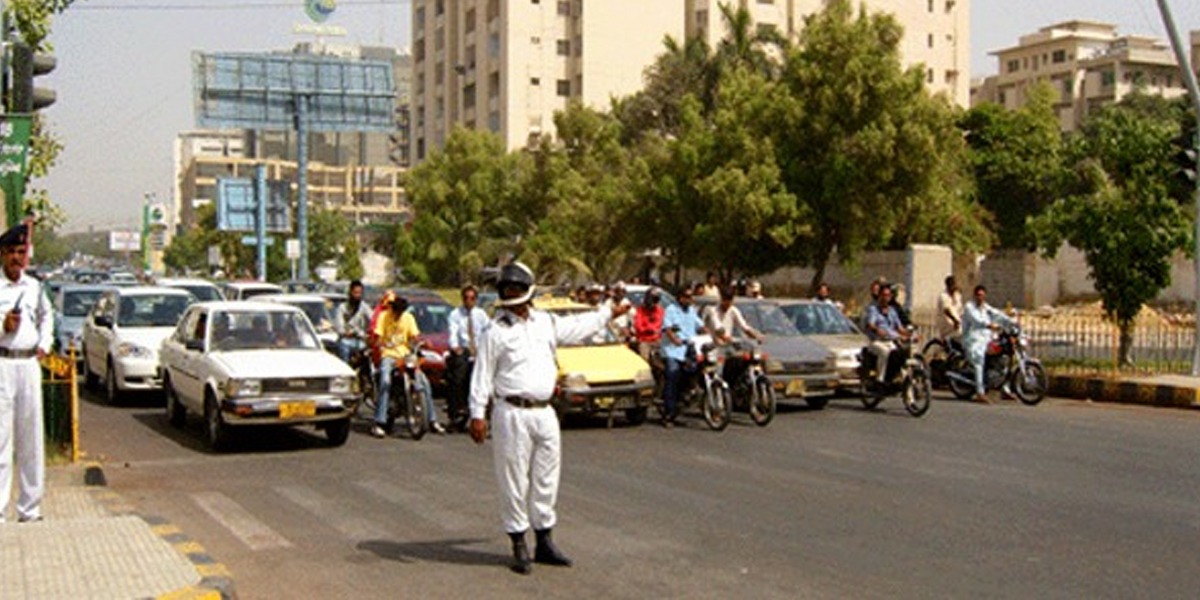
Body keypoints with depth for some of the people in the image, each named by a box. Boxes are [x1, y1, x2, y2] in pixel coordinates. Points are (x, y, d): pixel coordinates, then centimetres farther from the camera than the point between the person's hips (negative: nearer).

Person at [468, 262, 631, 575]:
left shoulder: (545, 322, 12)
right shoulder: (496, 331, -5)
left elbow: (577, 327, 30)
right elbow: (482, 375, -6)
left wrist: (609, 312, 37)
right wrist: (477, 414, -11)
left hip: (545, 412, 6)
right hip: (513, 414, -5)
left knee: (546, 479, 11)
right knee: (514, 481, -1)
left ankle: (544, 542, 23)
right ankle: (519, 546, 9)